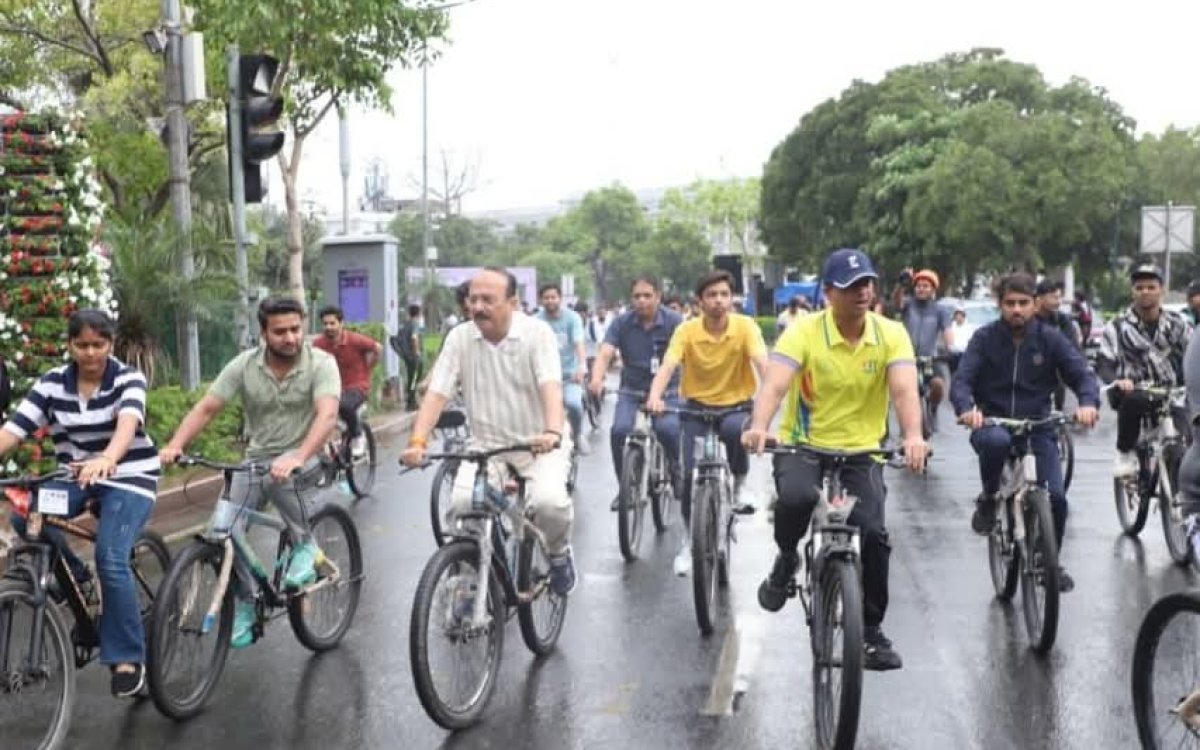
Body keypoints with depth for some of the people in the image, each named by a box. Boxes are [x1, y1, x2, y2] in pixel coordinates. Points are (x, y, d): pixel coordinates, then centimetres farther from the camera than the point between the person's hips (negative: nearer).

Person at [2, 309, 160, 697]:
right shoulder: (52, 383, -3)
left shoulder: (128, 378, -12)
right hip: (76, 478, 4)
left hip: (130, 479, -4)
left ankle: (128, 657, -7)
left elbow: (127, 422, -33)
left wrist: (107, 460, -54)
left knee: (111, 559, -22)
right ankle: (73, 576, 4)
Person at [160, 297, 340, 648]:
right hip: (256, 455, 4)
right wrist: (174, 446, -27)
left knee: (279, 475, -37)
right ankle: (244, 605, 17)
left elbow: (327, 415, -31)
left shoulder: (321, 363, -16)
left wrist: (297, 458, -47)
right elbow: (205, 409, -9)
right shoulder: (244, 365, -7)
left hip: (304, 454, -4)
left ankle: (305, 545, -13)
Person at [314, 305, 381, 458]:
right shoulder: (318, 343, -10)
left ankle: (357, 436, -5)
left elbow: (378, 349, 0)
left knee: (344, 405, -35)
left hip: (357, 387, -3)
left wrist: (364, 370, 8)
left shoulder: (355, 340, -16)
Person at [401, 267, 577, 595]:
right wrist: (418, 441, -24)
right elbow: (436, 394, -8)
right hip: (487, 444, 3)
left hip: (540, 444, -2)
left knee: (549, 500, -29)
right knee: (463, 501, -23)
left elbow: (551, 388, -25)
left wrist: (553, 432, -44)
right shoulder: (460, 338, -3)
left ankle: (558, 553, 7)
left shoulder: (537, 333, -11)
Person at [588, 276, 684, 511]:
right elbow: (605, 353, -17)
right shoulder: (621, 323, -4)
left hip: (667, 390, -2)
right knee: (619, 430, -23)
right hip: (631, 391, 2)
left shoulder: (673, 321, -9)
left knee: (668, 429, -28)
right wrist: (597, 379, -38)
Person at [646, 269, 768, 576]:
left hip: (737, 406, -1)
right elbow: (667, 366, -23)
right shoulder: (687, 331, -11)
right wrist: (655, 396, -44)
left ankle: (737, 489, -6)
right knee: (691, 475, -9)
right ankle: (690, 541, 14)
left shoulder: (745, 326, -12)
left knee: (736, 431, -35)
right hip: (697, 407, 1)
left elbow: (762, 363, -26)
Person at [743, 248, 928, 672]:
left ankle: (871, 630, 7)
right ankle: (786, 560, 1)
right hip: (802, 446, -2)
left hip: (862, 453, 2)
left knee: (874, 533, -15)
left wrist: (913, 436, -40)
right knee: (796, 498, -34)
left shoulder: (891, 334, -5)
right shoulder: (803, 332, -10)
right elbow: (775, 384, -25)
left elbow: (904, 389, -20)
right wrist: (759, 427, -45)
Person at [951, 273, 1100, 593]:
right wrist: (967, 408, -35)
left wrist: (1088, 403, -31)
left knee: (1055, 497, -11)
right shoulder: (985, 338, -3)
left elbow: (1082, 374, -8)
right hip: (992, 422, -2)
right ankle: (988, 499, -8)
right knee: (996, 441, -38)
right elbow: (961, 380, -13)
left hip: (1037, 427, 2)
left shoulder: (1050, 338, 0)